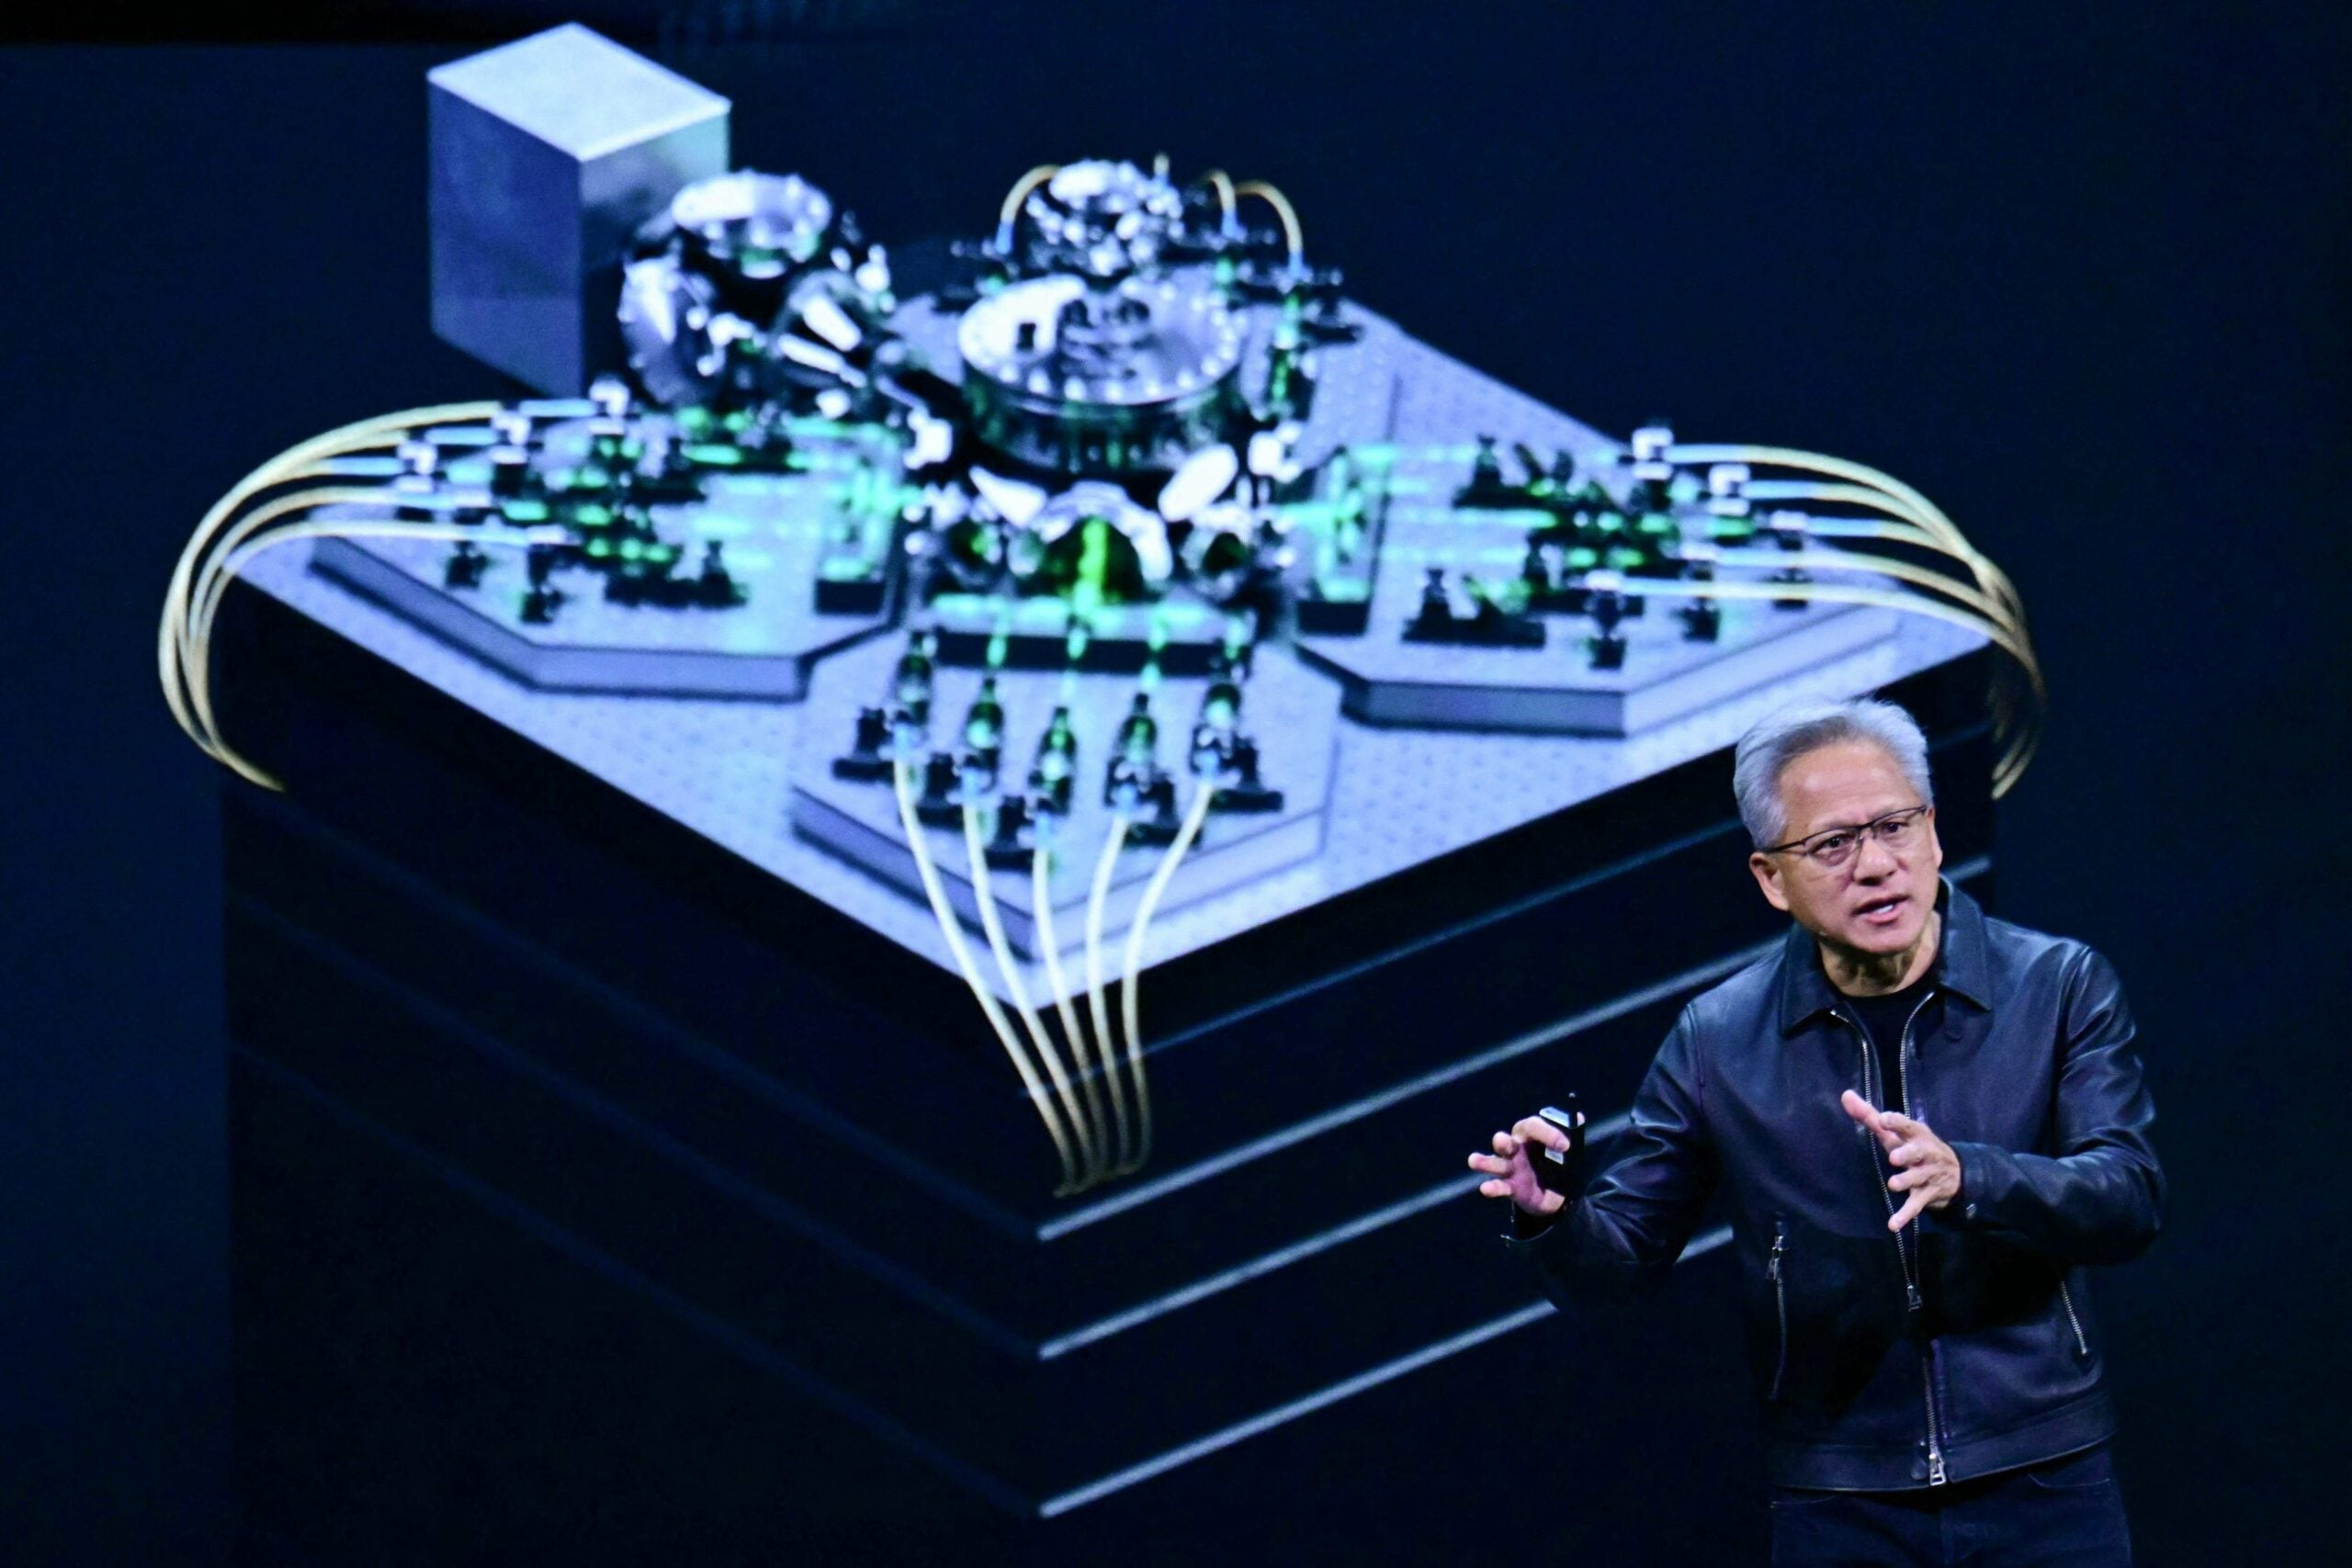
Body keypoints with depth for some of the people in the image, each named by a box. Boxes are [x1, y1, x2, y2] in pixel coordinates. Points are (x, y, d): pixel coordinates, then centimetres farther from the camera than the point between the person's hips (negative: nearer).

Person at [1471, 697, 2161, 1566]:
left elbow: (2129, 1199, -12)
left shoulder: (2058, 987, -2)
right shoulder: (1719, 1039, 2)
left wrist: (1965, 1177, -31)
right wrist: (1554, 1214, -17)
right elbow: (1623, 1253, 7)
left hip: (2041, 1486, -1)